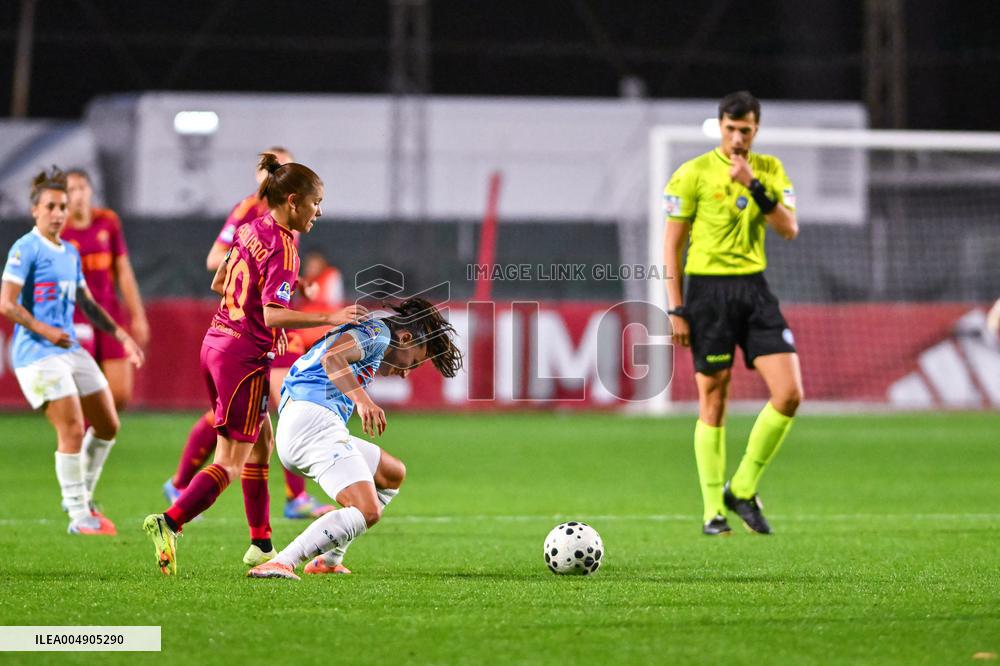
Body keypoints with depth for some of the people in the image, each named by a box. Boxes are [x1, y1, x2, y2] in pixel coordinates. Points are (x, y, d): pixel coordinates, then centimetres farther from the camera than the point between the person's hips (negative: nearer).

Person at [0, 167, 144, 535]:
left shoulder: (70, 253, 15)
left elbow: (87, 303, 25)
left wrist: (121, 335, 18)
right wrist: (45, 331, -21)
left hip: (71, 349, 8)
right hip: (37, 354, -8)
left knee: (107, 425, 10)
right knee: (73, 430, -14)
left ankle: (82, 498, 25)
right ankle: (79, 516, -5)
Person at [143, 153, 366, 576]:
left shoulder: (252, 230, 8)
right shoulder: (282, 248, -17)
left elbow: (218, 284, 19)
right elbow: (274, 316, -25)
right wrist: (331, 318, -24)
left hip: (217, 343, 9)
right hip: (244, 356, -9)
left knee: (262, 445, 19)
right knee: (231, 464, -6)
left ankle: (261, 543, 24)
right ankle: (169, 523, -18)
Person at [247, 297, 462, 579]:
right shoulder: (378, 331, 1)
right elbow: (332, 357, -19)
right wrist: (363, 399, -30)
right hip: (313, 419, -10)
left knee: (393, 474, 24)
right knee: (367, 511, -22)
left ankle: (328, 560, 20)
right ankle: (280, 564, -30)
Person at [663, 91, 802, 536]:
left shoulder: (770, 170, 9)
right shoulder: (693, 174, -4)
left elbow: (789, 230, -2)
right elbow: (672, 243, -2)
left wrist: (755, 187, -14)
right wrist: (675, 309, -7)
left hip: (754, 287, 4)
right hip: (709, 287, -4)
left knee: (789, 394, -6)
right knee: (713, 400, -1)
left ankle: (743, 490, 8)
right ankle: (714, 512, 8)